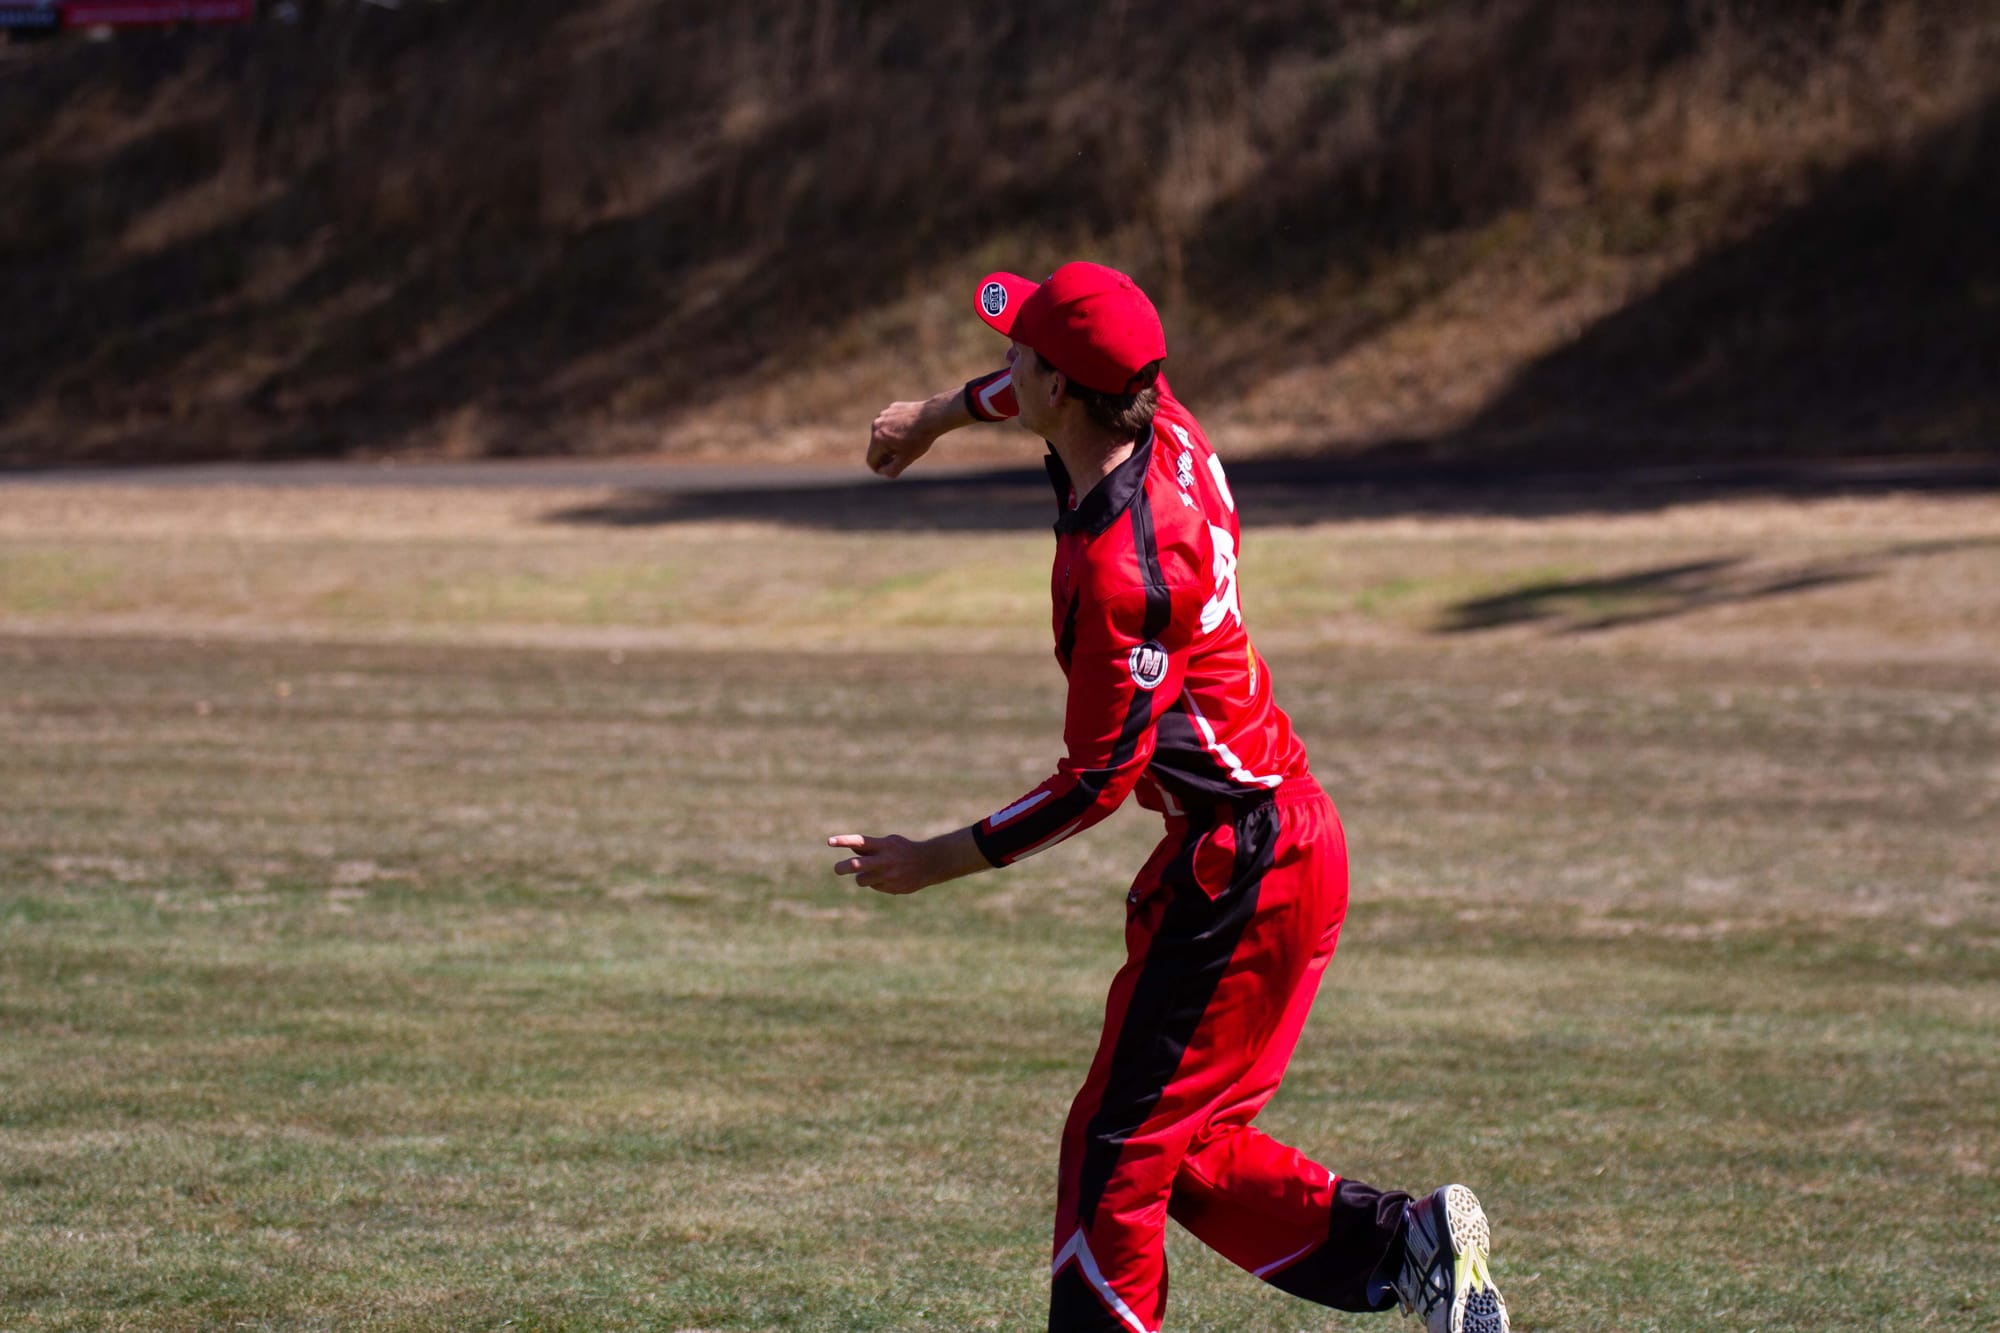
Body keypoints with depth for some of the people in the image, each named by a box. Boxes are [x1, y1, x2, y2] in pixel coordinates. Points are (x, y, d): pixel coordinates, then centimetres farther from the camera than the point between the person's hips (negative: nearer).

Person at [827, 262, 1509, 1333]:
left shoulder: (1121, 571, -26)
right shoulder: (1165, 429, 1)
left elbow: (1097, 782, -20)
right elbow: (1050, 392, 28)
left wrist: (939, 863, -12)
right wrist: (943, 413, 42)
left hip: (1243, 870, -10)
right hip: (1281, 835, 10)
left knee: (1116, 1150, -4)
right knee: (1182, 1145, 16)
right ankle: (1404, 1243, 13)